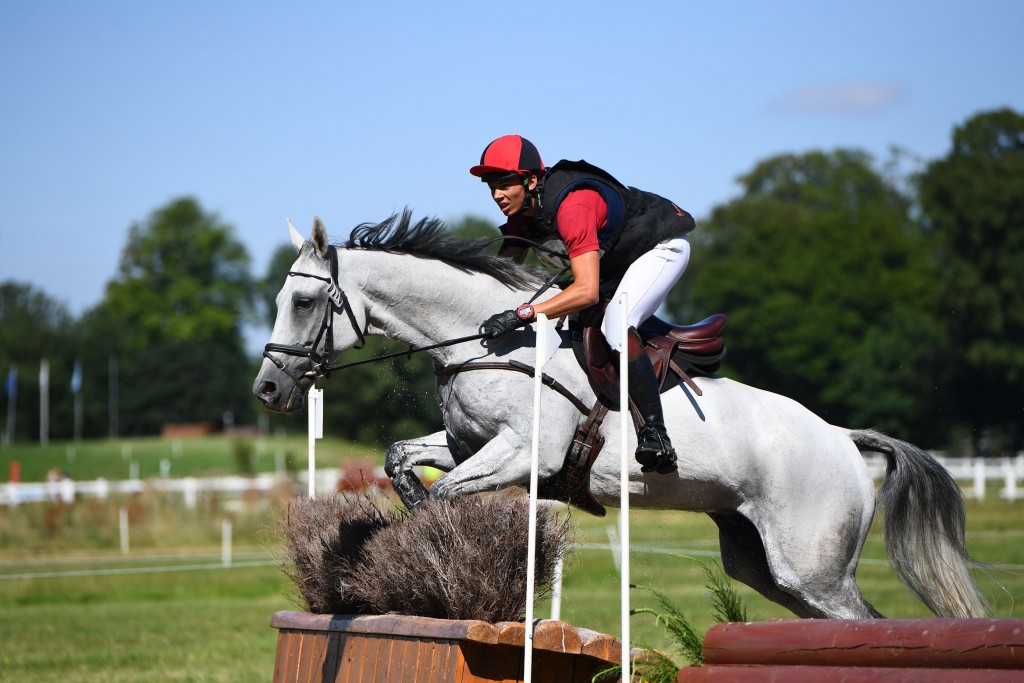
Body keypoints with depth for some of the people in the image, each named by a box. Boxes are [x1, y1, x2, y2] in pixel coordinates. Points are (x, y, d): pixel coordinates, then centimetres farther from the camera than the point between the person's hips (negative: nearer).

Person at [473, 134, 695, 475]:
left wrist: (522, 314, -49)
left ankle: (655, 435, -27)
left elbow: (587, 291, -44)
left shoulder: (571, 205, -37)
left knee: (616, 326, -29)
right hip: (614, 257, 10)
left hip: (662, 247, -10)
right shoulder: (522, 205, -9)